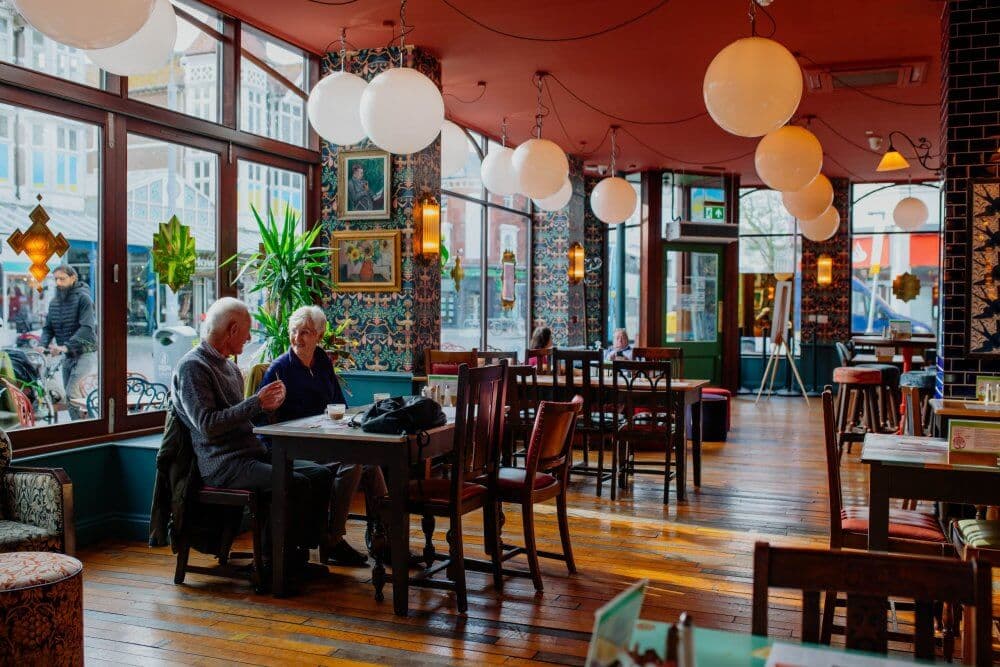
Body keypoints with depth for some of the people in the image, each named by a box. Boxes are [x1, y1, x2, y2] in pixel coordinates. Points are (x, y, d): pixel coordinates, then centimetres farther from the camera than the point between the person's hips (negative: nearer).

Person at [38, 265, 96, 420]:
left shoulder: (83, 298, -12)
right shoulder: (54, 302, 10)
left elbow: (87, 327, -22)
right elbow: (48, 328, 10)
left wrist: (65, 346, -31)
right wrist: (42, 345, -11)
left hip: (85, 353, -7)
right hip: (68, 356, 7)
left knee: (73, 394, -19)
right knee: (70, 398, 8)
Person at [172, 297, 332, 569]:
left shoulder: (229, 365, 21)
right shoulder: (192, 366, -9)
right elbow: (208, 424, -19)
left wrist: (265, 406, 8)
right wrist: (256, 403, -17)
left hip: (252, 453, 10)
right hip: (222, 464, -10)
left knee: (319, 474, -3)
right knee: (296, 484, -26)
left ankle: (302, 553, 0)